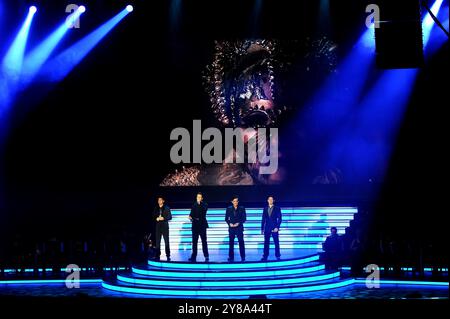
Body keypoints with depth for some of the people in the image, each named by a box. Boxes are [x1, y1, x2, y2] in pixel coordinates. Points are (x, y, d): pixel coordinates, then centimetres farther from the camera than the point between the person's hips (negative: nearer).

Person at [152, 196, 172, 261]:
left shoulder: (166, 208, 4)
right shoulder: (156, 208, 13)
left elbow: (170, 217, 0)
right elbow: (153, 216, 13)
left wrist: (164, 218, -15)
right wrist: (156, 219, -7)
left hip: (165, 226, -3)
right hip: (158, 226, 3)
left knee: (166, 241, -6)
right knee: (157, 241, 1)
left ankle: (168, 255, -5)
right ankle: (158, 255, 5)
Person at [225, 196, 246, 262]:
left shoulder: (242, 208, 4)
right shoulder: (229, 209, 7)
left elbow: (244, 218, 2)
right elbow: (226, 218, 9)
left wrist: (238, 223, -11)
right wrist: (230, 223, -9)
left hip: (239, 227, -1)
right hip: (231, 228, 1)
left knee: (241, 242, -5)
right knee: (231, 242, 0)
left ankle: (243, 257, 0)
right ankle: (231, 257, 5)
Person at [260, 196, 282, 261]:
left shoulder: (277, 208, 1)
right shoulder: (265, 209, 11)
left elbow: (279, 219, -3)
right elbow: (263, 219, 12)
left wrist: (277, 227, -13)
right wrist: (262, 229, 7)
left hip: (274, 228, -3)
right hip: (267, 229, 3)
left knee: (276, 243, 1)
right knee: (266, 243, 1)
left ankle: (277, 256, 8)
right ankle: (265, 256, 1)